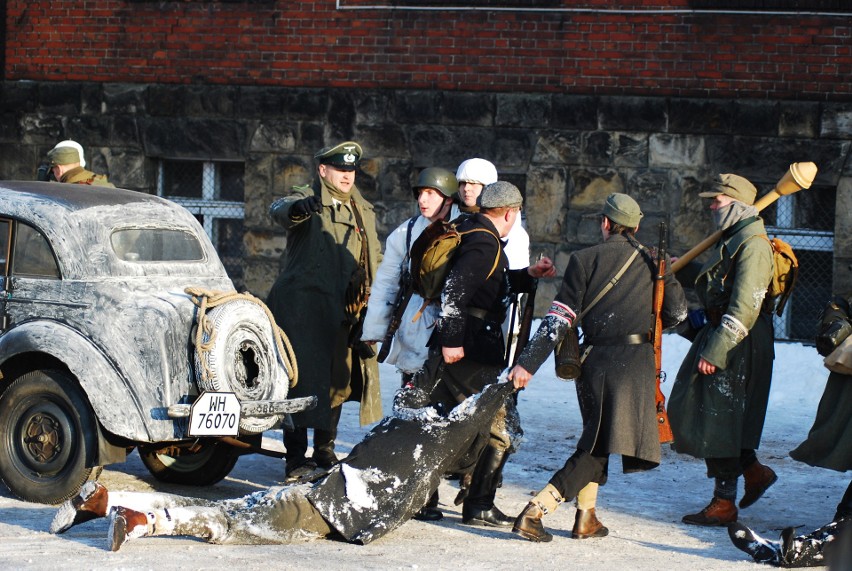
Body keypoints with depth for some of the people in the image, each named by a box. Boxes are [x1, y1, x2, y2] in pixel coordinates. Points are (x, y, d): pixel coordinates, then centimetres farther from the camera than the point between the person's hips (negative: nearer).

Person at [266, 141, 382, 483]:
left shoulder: (363, 211, 18)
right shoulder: (307, 200, -3)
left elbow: (374, 258, 26)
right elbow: (279, 210, -26)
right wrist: (298, 208, -50)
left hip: (345, 311, 6)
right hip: (303, 308, -6)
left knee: (337, 382, 12)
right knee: (303, 381, -8)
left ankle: (325, 453, 25)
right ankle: (296, 459, -5)